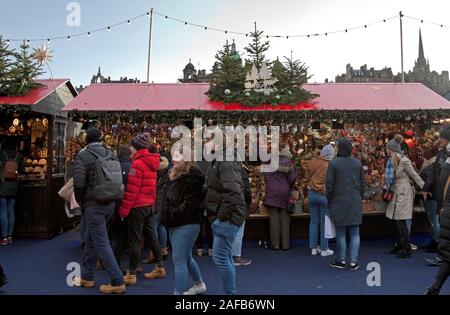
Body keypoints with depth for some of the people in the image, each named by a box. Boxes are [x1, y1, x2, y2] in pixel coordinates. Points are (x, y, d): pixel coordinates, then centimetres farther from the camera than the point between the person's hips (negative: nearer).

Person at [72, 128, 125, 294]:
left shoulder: (83, 156, -10)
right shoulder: (111, 154, 7)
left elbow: (79, 183, -17)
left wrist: (81, 202, 1)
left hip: (93, 205, -6)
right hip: (109, 203, 7)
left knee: (101, 243, 0)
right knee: (91, 238, 20)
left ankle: (118, 282, 4)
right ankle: (86, 277, 31)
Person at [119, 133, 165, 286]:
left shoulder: (137, 164, -16)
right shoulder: (151, 162, 9)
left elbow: (131, 190, -18)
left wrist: (123, 209, -13)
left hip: (137, 207, -8)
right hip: (149, 205, 9)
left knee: (134, 240, 1)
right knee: (151, 236, 16)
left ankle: (131, 274, 12)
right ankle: (159, 268, 25)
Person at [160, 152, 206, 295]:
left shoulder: (193, 176, -13)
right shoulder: (173, 175, 16)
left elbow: (192, 201, -19)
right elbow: (167, 199, 23)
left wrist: (176, 214, -17)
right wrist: (166, 215, 11)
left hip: (186, 224, -10)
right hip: (175, 224, 10)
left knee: (179, 260, -6)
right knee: (186, 257, 20)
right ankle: (199, 284, 38)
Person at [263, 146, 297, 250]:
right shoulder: (289, 163, 0)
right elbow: (293, 177, -6)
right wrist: (289, 187, 8)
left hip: (272, 192, -1)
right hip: (285, 192, 1)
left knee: (274, 217, 2)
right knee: (284, 218, 6)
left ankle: (275, 244, 4)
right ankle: (285, 244, 8)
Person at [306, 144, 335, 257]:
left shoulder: (312, 162, -1)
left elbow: (307, 177, 10)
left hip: (312, 194, 4)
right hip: (324, 195, -4)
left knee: (314, 222, 11)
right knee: (324, 223, 7)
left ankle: (314, 248, 18)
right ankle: (324, 249, 15)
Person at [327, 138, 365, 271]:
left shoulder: (333, 163, -10)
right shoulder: (358, 163, 3)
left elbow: (329, 184, -9)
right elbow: (363, 183, 9)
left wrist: (329, 200, 3)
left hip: (339, 202, -3)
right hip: (355, 202, 4)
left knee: (340, 233, 7)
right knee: (354, 233, 8)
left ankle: (341, 260, 17)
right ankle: (354, 262, 11)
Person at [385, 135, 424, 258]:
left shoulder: (404, 161, -16)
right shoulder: (391, 161, 7)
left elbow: (415, 175, -11)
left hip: (403, 194, -8)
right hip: (396, 194, 8)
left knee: (400, 221, -6)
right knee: (397, 221, 13)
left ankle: (407, 249, 4)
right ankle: (400, 246, 25)